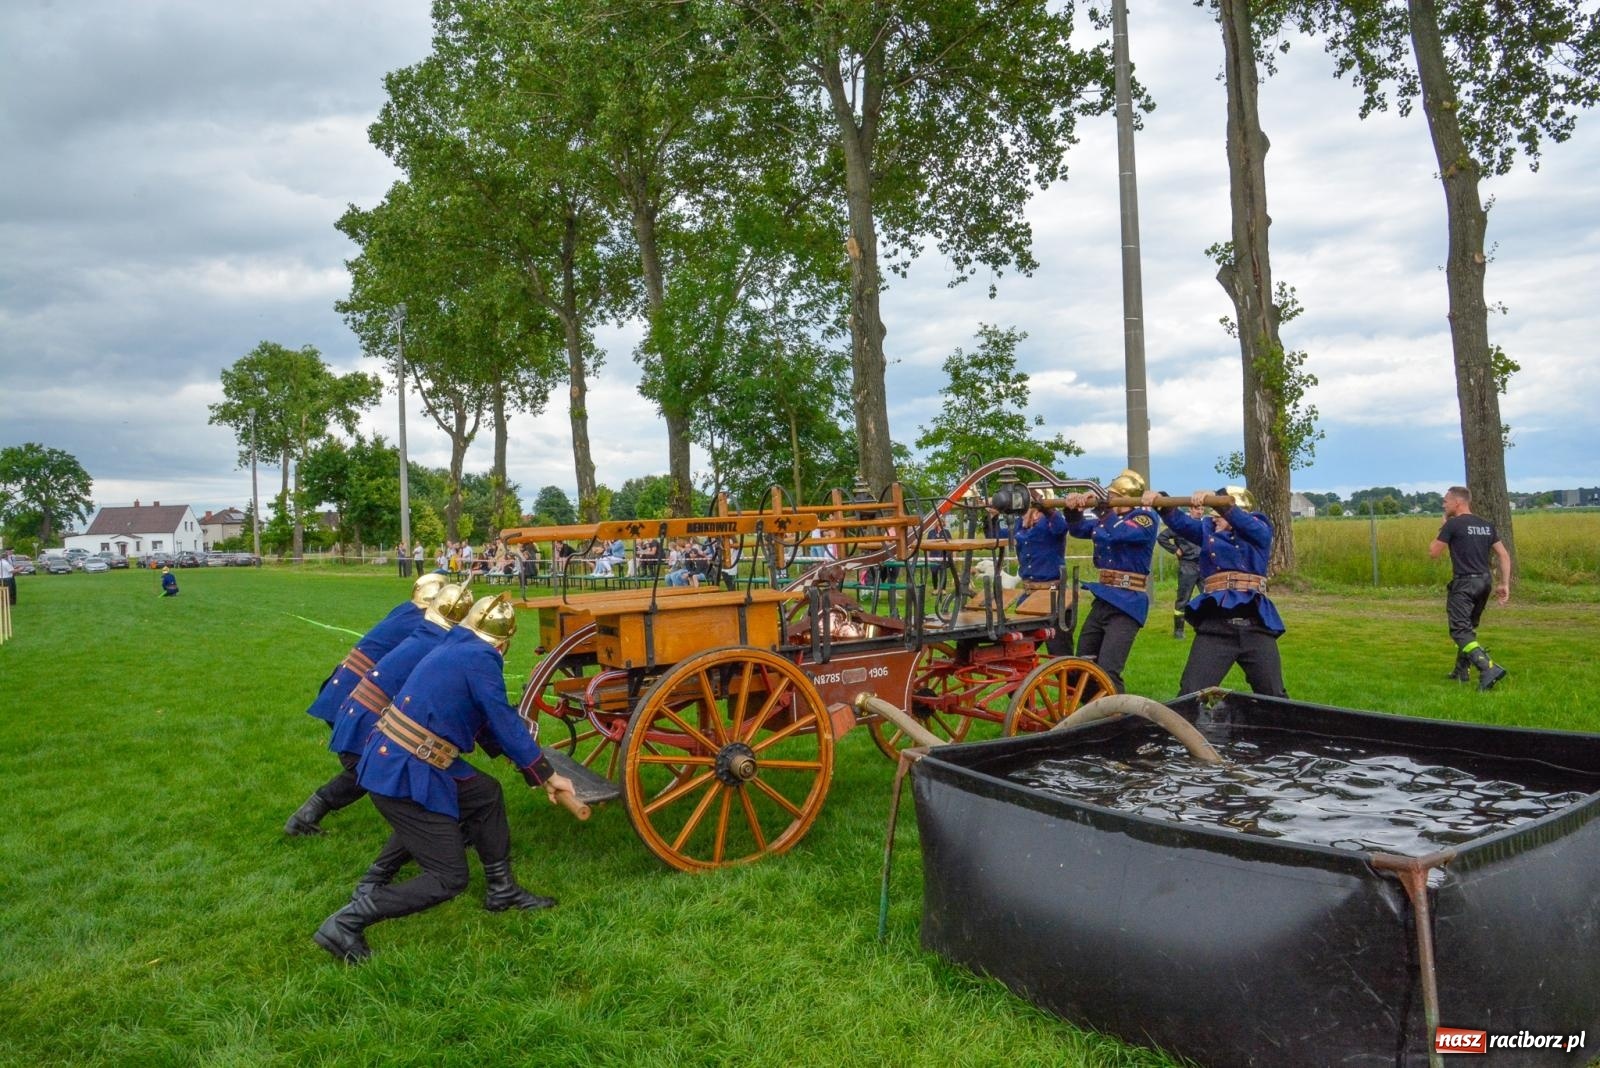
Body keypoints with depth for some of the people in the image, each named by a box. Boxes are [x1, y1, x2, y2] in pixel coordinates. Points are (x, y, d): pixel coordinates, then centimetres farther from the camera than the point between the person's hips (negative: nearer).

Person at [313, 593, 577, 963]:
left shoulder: (456, 648, 13)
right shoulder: (481, 658, -14)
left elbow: (493, 719, 25)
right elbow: (505, 724, -10)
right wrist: (547, 776, 1)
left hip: (390, 759, 10)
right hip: (404, 777, -10)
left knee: (487, 793, 21)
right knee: (448, 878, 0)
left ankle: (502, 891, 30)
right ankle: (345, 923, 0)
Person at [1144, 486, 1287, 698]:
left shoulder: (1260, 530, 9)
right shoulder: (1208, 529, 16)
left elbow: (1245, 523, -14)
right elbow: (1181, 522, -2)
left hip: (1255, 624, -1)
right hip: (1215, 624, 1)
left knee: (1274, 696, 9)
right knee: (1191, 694, -4)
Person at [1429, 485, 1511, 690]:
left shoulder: (1453, 524, -10)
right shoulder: (1486, 525, 11)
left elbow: (1433, 552, -4)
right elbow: (1504, 555, 10)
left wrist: (1443, 528, 7)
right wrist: (1505, 584, 12)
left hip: (1464, 584, -8)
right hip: (1484, 582, 8)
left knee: (1460, 631, -9)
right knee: (1469, 627, 21)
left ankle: (1489, 669, -25)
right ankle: (1462, 671, 27)